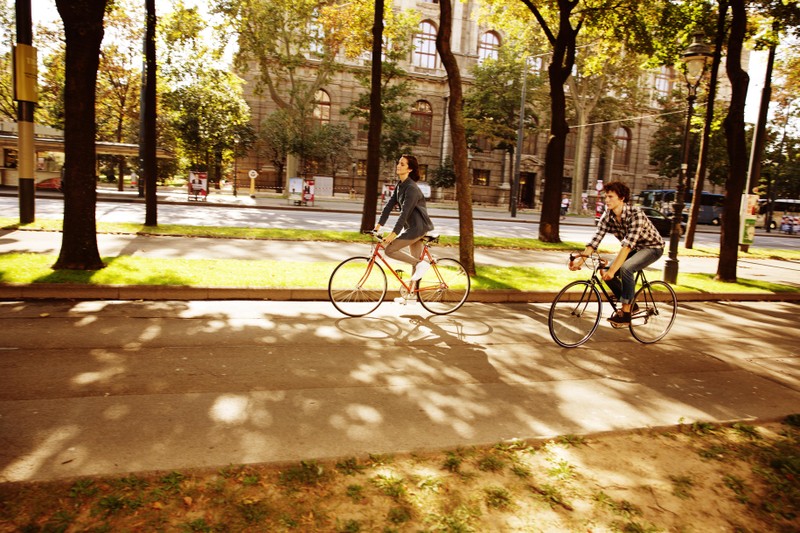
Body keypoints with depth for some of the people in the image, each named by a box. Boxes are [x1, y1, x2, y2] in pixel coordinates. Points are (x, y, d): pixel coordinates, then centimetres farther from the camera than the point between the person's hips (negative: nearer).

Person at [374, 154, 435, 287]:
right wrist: (378, 225, 3)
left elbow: (405, 212, -24)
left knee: (389, 249, -11)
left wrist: (393, 233, -27)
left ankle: (420, 264, -5)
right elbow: (389, 205, 9)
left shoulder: (411, 188, -19)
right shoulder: (400, 186, 10)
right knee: (415, 260, 13)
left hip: (417, 226, -9)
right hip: (412, 226, 9)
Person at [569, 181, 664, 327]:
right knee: (607, 274, -12)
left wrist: (613, 269, -48)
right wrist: (581, 259, -33)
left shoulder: (635, 214, -32)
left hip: (653, 247, -7)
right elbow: (595, 240, -19)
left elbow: (627, 245, -41)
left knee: (625, 268, -32)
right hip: (634, 248, 7)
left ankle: (626, 314, -20)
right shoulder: (607, 216, -13)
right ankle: (630, 304, 11)